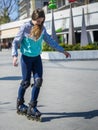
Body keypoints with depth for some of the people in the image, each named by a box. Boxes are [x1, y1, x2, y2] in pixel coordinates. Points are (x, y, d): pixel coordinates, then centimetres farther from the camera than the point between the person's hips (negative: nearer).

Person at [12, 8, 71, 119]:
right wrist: (15, 55, -23)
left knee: (38, 81, -6)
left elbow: (50, 41, 12)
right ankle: (20, 104, 25)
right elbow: (15, 42, -9)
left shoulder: (42, 29, 1)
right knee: (26, 82, 2)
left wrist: (62, 51, 13)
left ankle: (32, 107, 2)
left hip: (37, 58, 4)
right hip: (26, 58, -4)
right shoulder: (25, 27, -11)